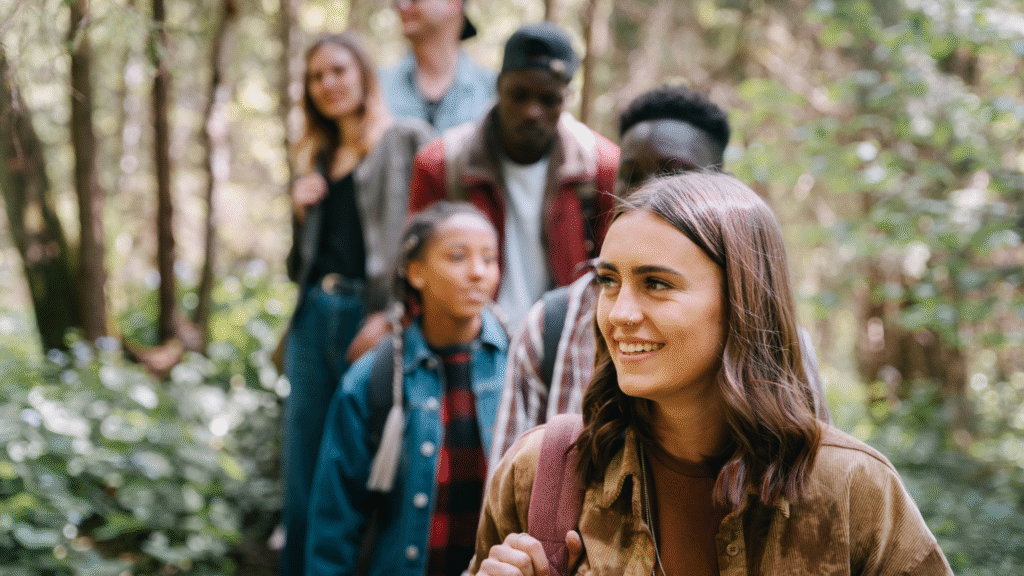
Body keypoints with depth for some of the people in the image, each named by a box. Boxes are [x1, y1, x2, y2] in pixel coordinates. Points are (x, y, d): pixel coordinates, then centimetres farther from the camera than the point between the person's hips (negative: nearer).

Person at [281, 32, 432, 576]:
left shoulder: (408, 138, 2)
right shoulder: (314, 157, 20)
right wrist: (300, 214, 5)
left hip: (371, 314, -6)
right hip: (313, 317, 6)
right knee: (302, 471, 7)